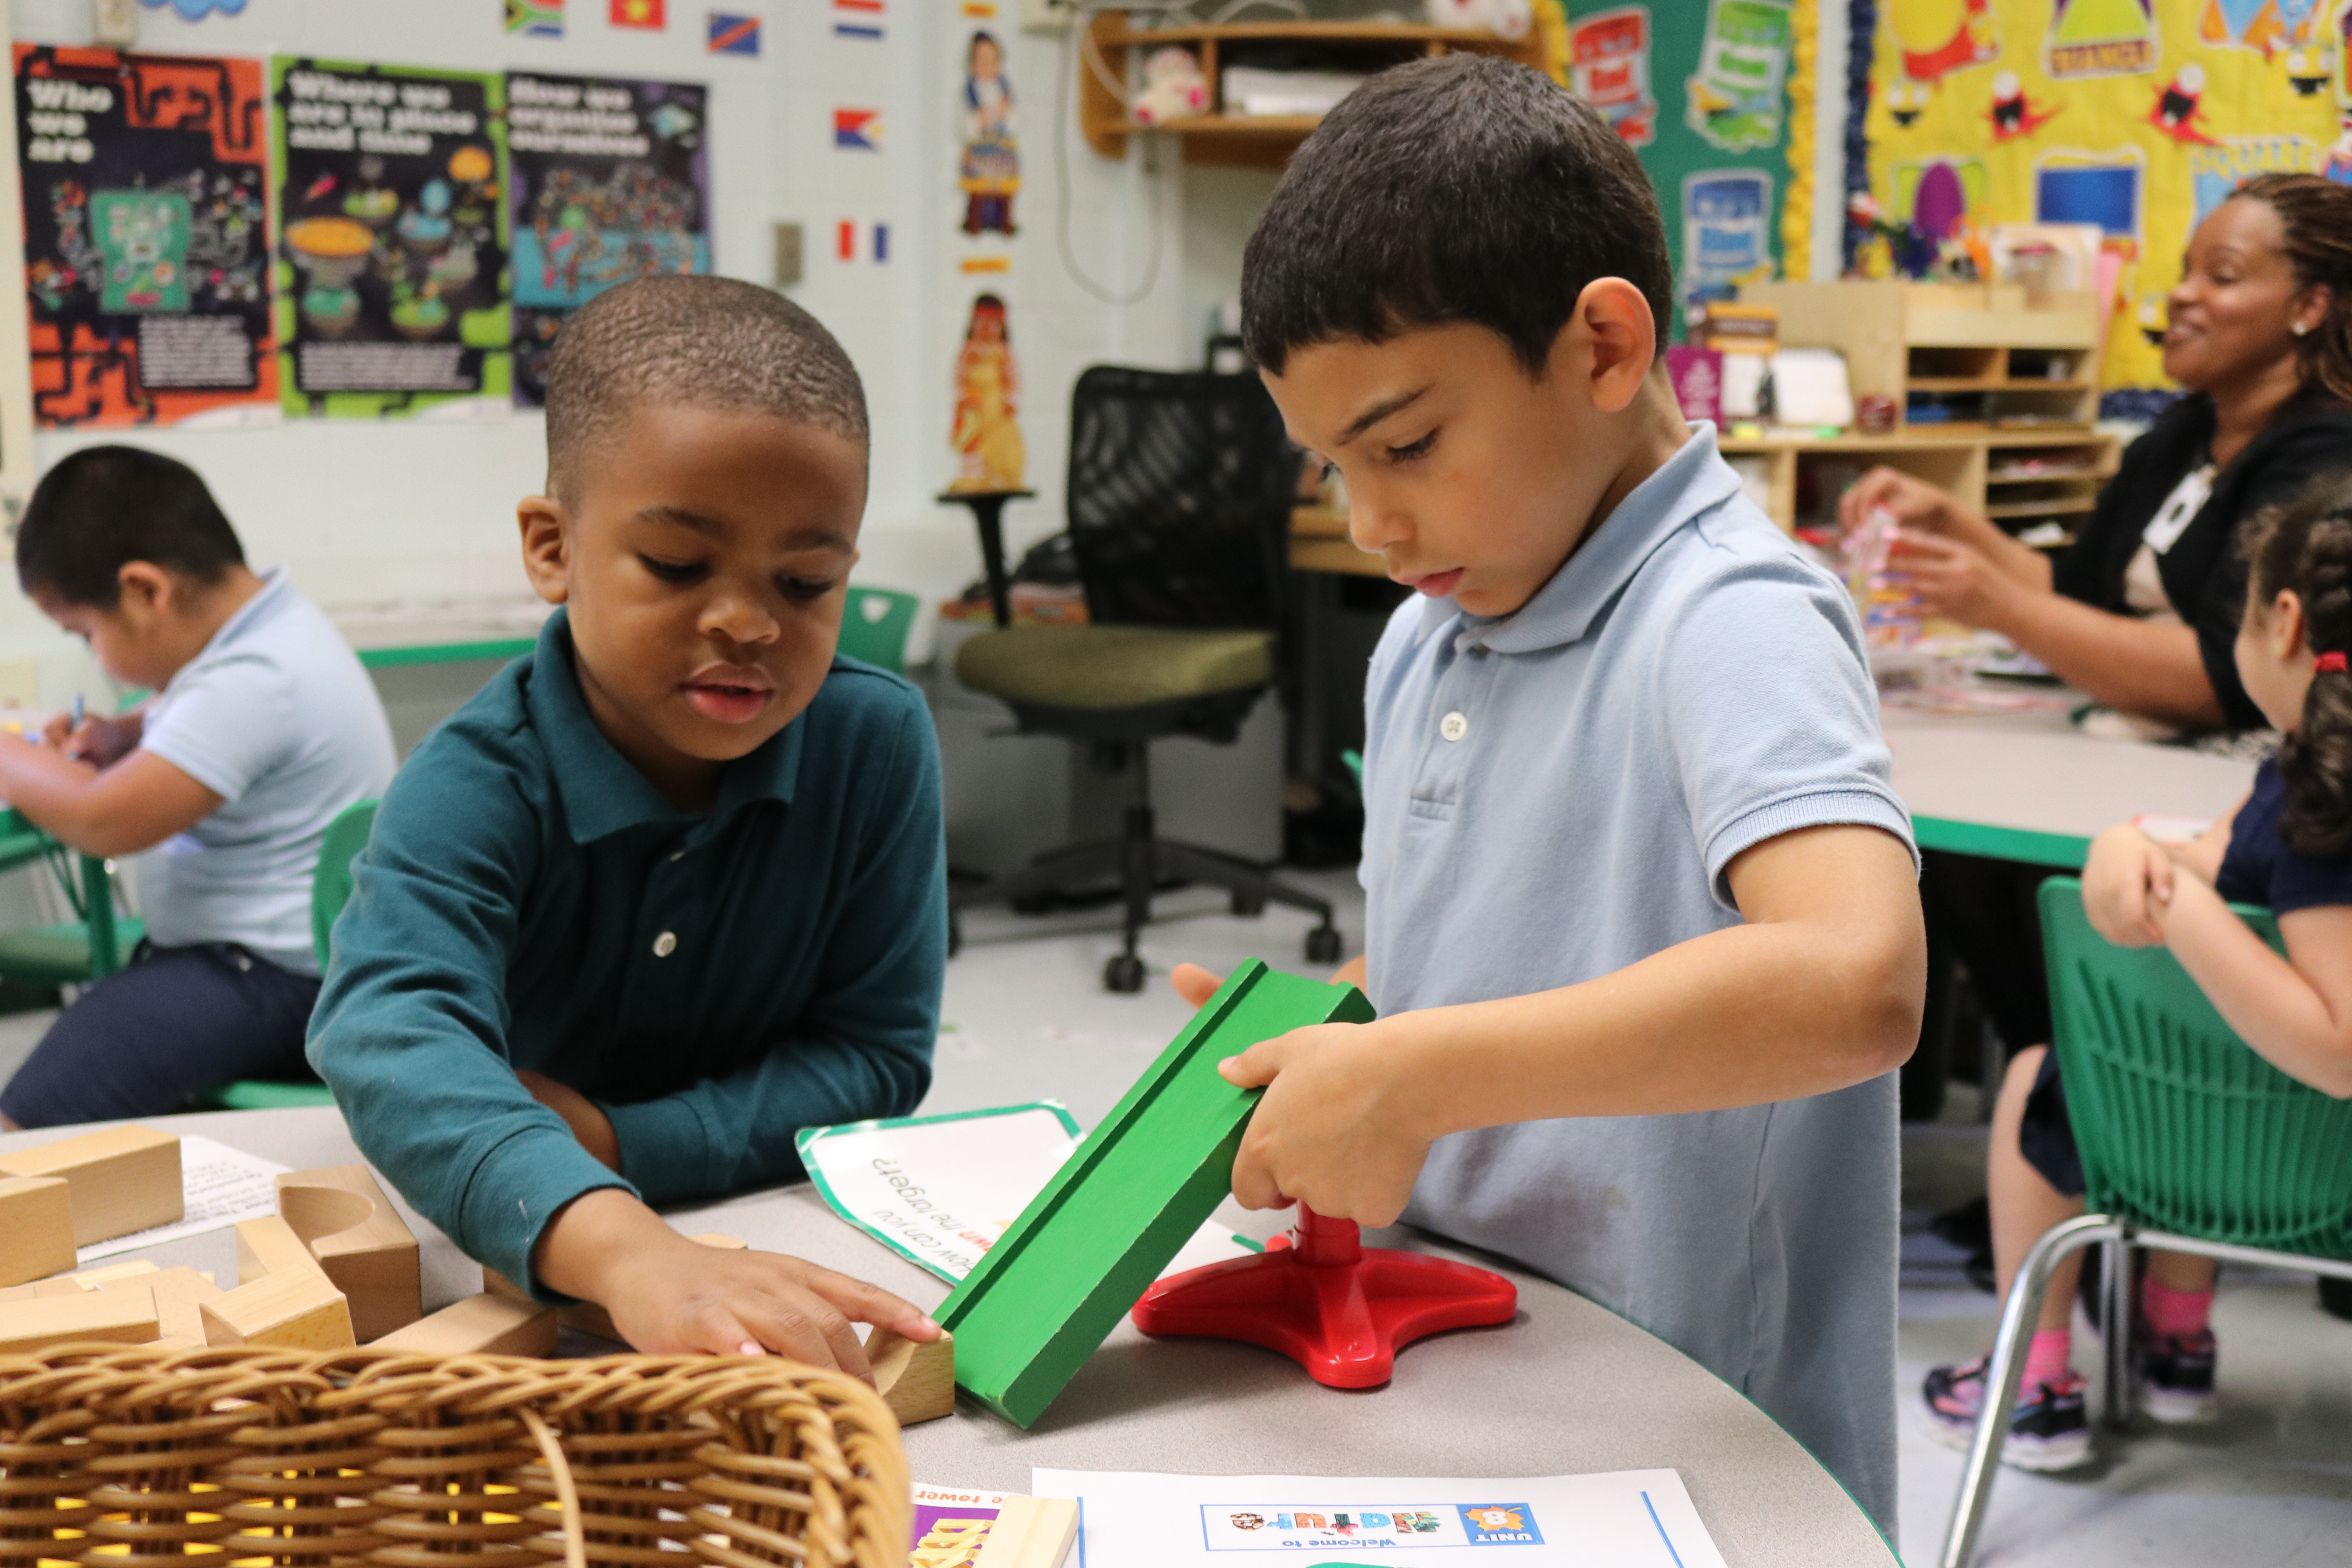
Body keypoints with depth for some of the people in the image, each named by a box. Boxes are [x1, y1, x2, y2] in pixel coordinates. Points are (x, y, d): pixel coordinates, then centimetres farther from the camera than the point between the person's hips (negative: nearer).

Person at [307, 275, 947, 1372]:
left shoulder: (877, 745, -10)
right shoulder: (474, 788, -19)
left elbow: (878, 1057, -6)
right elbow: (394, 1036, -38)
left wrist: (619, 1144, -21)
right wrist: (622, 1248, -56)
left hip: (794, 1246, 1)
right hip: (499, 1274, -1)